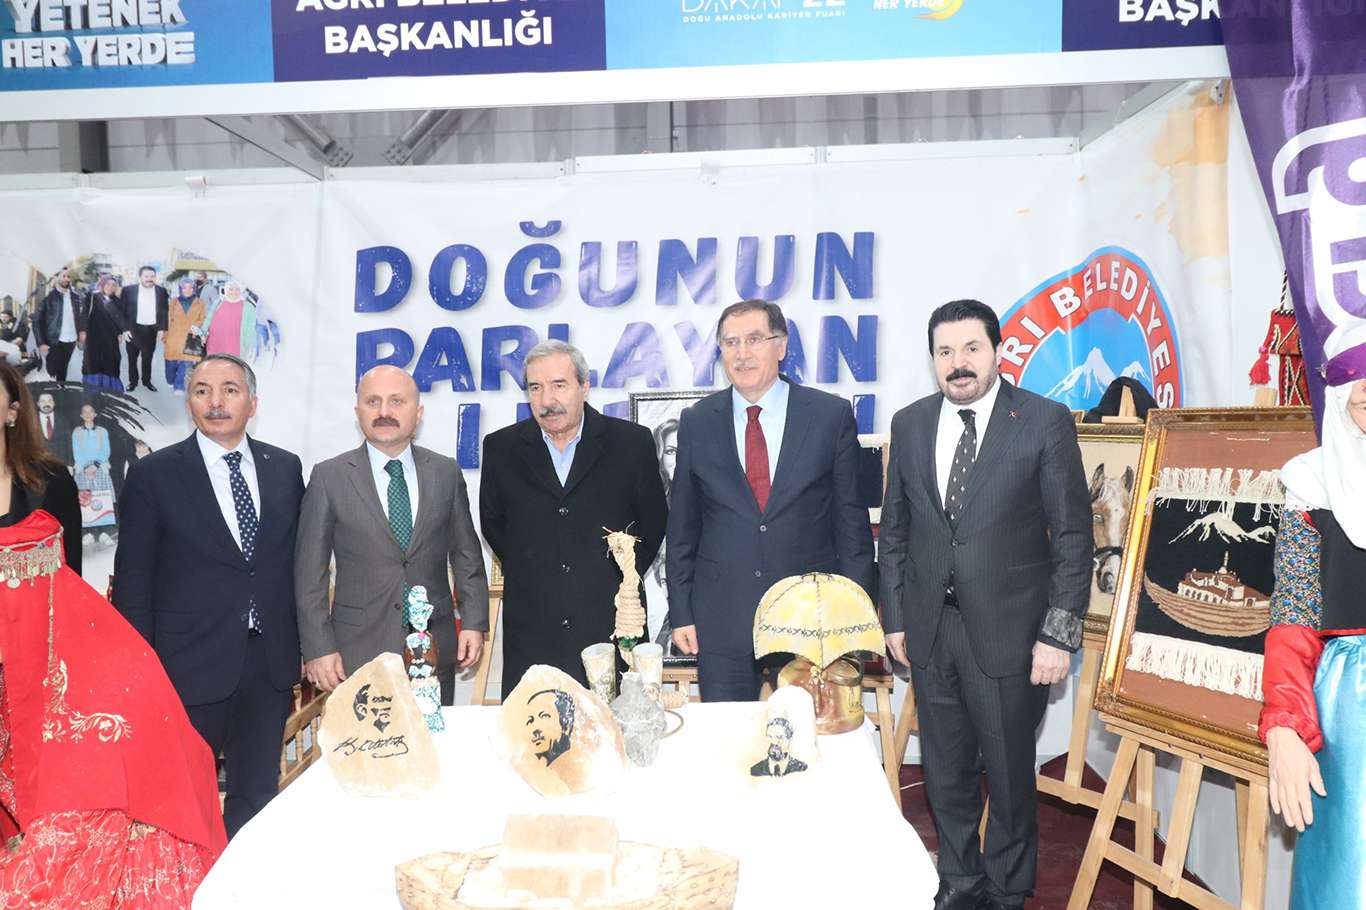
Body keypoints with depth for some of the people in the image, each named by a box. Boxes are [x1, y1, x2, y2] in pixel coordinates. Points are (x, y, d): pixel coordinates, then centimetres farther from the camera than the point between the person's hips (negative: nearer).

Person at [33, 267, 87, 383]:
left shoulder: (75, 296, 7)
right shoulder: (49, 297, -7)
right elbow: (37, 321, -8)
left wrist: (82, 330, -1)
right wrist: (41, 343, -14)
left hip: (71, 341, 4)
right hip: (54, 342, -4)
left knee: (62, 373, 14)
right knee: (52, 374, 0)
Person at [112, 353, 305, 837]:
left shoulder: (285, 468, 4)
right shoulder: (153, 474, -5)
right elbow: (133, 579, -4)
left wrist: (307, 644, 5)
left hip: (270, 662, 3)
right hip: (191, 665, -3)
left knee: (257, 796, 15)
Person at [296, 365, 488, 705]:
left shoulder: (446, 473, 5)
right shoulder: (329, 477, -1)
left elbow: (466, 555, 9)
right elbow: (310, 571, -1)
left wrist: (473, 622, 2)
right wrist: (318, 648, -5)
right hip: (358, 652, -2)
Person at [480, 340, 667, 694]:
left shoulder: (632, 442, 1)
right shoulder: (501, 448, 5)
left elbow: (654, 521, 9)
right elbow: (492, 523, 16)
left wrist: (623, 579, 7)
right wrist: (530, 574, 11)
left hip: (612, 629, -1)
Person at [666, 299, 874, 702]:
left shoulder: (832, 416, -1)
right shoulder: (696, 423, 4)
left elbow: (852, 520, 1)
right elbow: (682, 528, 7)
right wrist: (681, 613, 4)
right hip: (720, 620, 1)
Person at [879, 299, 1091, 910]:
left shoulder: (1045, 422, -7)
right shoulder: (909, 424, 5)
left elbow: (1073, 535, -6)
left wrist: (1059, 633, -10)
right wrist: (895, 617, 8)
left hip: (1008, 631, -3)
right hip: (929, 630, 4)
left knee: (1009, 774, 10)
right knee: (945, 774, 15)